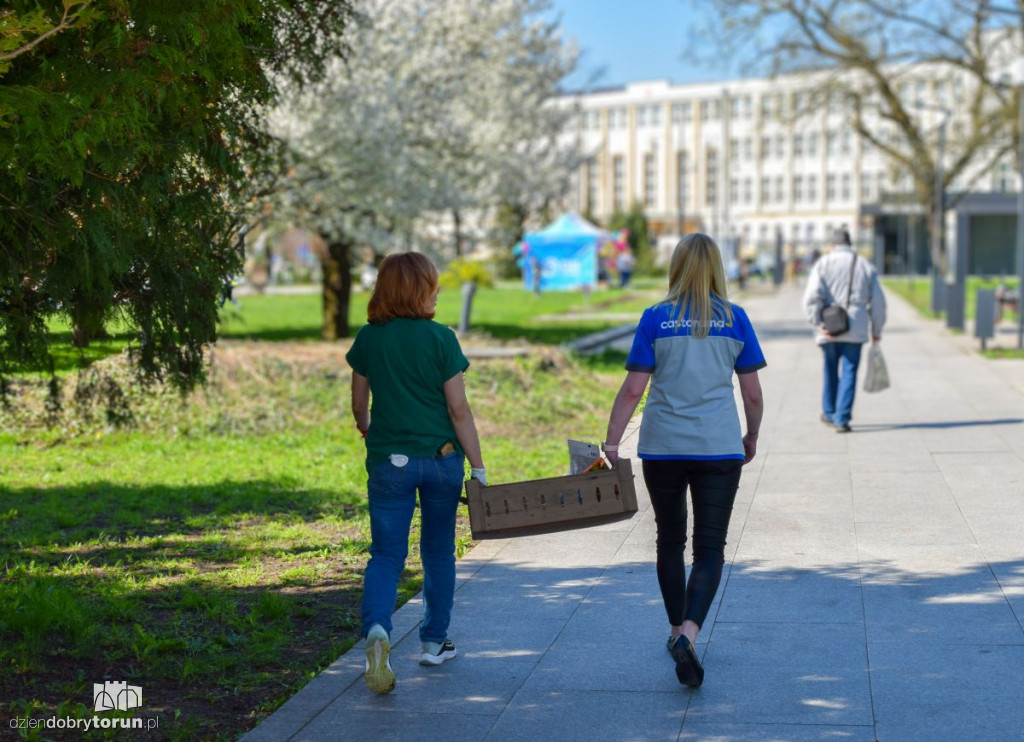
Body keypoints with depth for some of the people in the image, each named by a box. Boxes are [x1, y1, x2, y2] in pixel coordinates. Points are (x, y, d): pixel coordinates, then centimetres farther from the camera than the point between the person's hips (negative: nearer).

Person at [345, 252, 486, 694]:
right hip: (442, 458, -1)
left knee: (386, 553, 3)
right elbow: (458, 409, -9)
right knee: (438, 550, 16)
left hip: (389, 459, 1)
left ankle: (377, 629, -23)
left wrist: (366, 429, 32)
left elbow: (359, 404, 10)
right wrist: (478, 466, -3)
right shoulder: (440, 338, -9)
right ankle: (434, 642, 26)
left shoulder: (368, 339, -1)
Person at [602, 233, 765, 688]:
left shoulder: (656, 318, -1)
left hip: (663, 448, 1)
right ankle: (689, 633, -20)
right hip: (719, 447, -1)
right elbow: (752, 393, 4)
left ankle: (677, 631, 30)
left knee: (670, 540, 18)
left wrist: (612, 441, 1)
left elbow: (633, 389, -5)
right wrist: (751, 437, 20)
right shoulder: (734, 319, 1)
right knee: (710, 547, 0)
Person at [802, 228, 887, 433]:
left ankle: (829, 413, 30)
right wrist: (876, 330, 16)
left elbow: (812, 296, -10)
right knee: (849, 372, 1)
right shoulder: (865, 266, 9)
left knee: (830, 370, 15)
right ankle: (842, 419, -6)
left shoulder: (823, 264, 3)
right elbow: (877, 301, 9)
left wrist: (818, 323, -8)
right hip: (855, 330, 0)